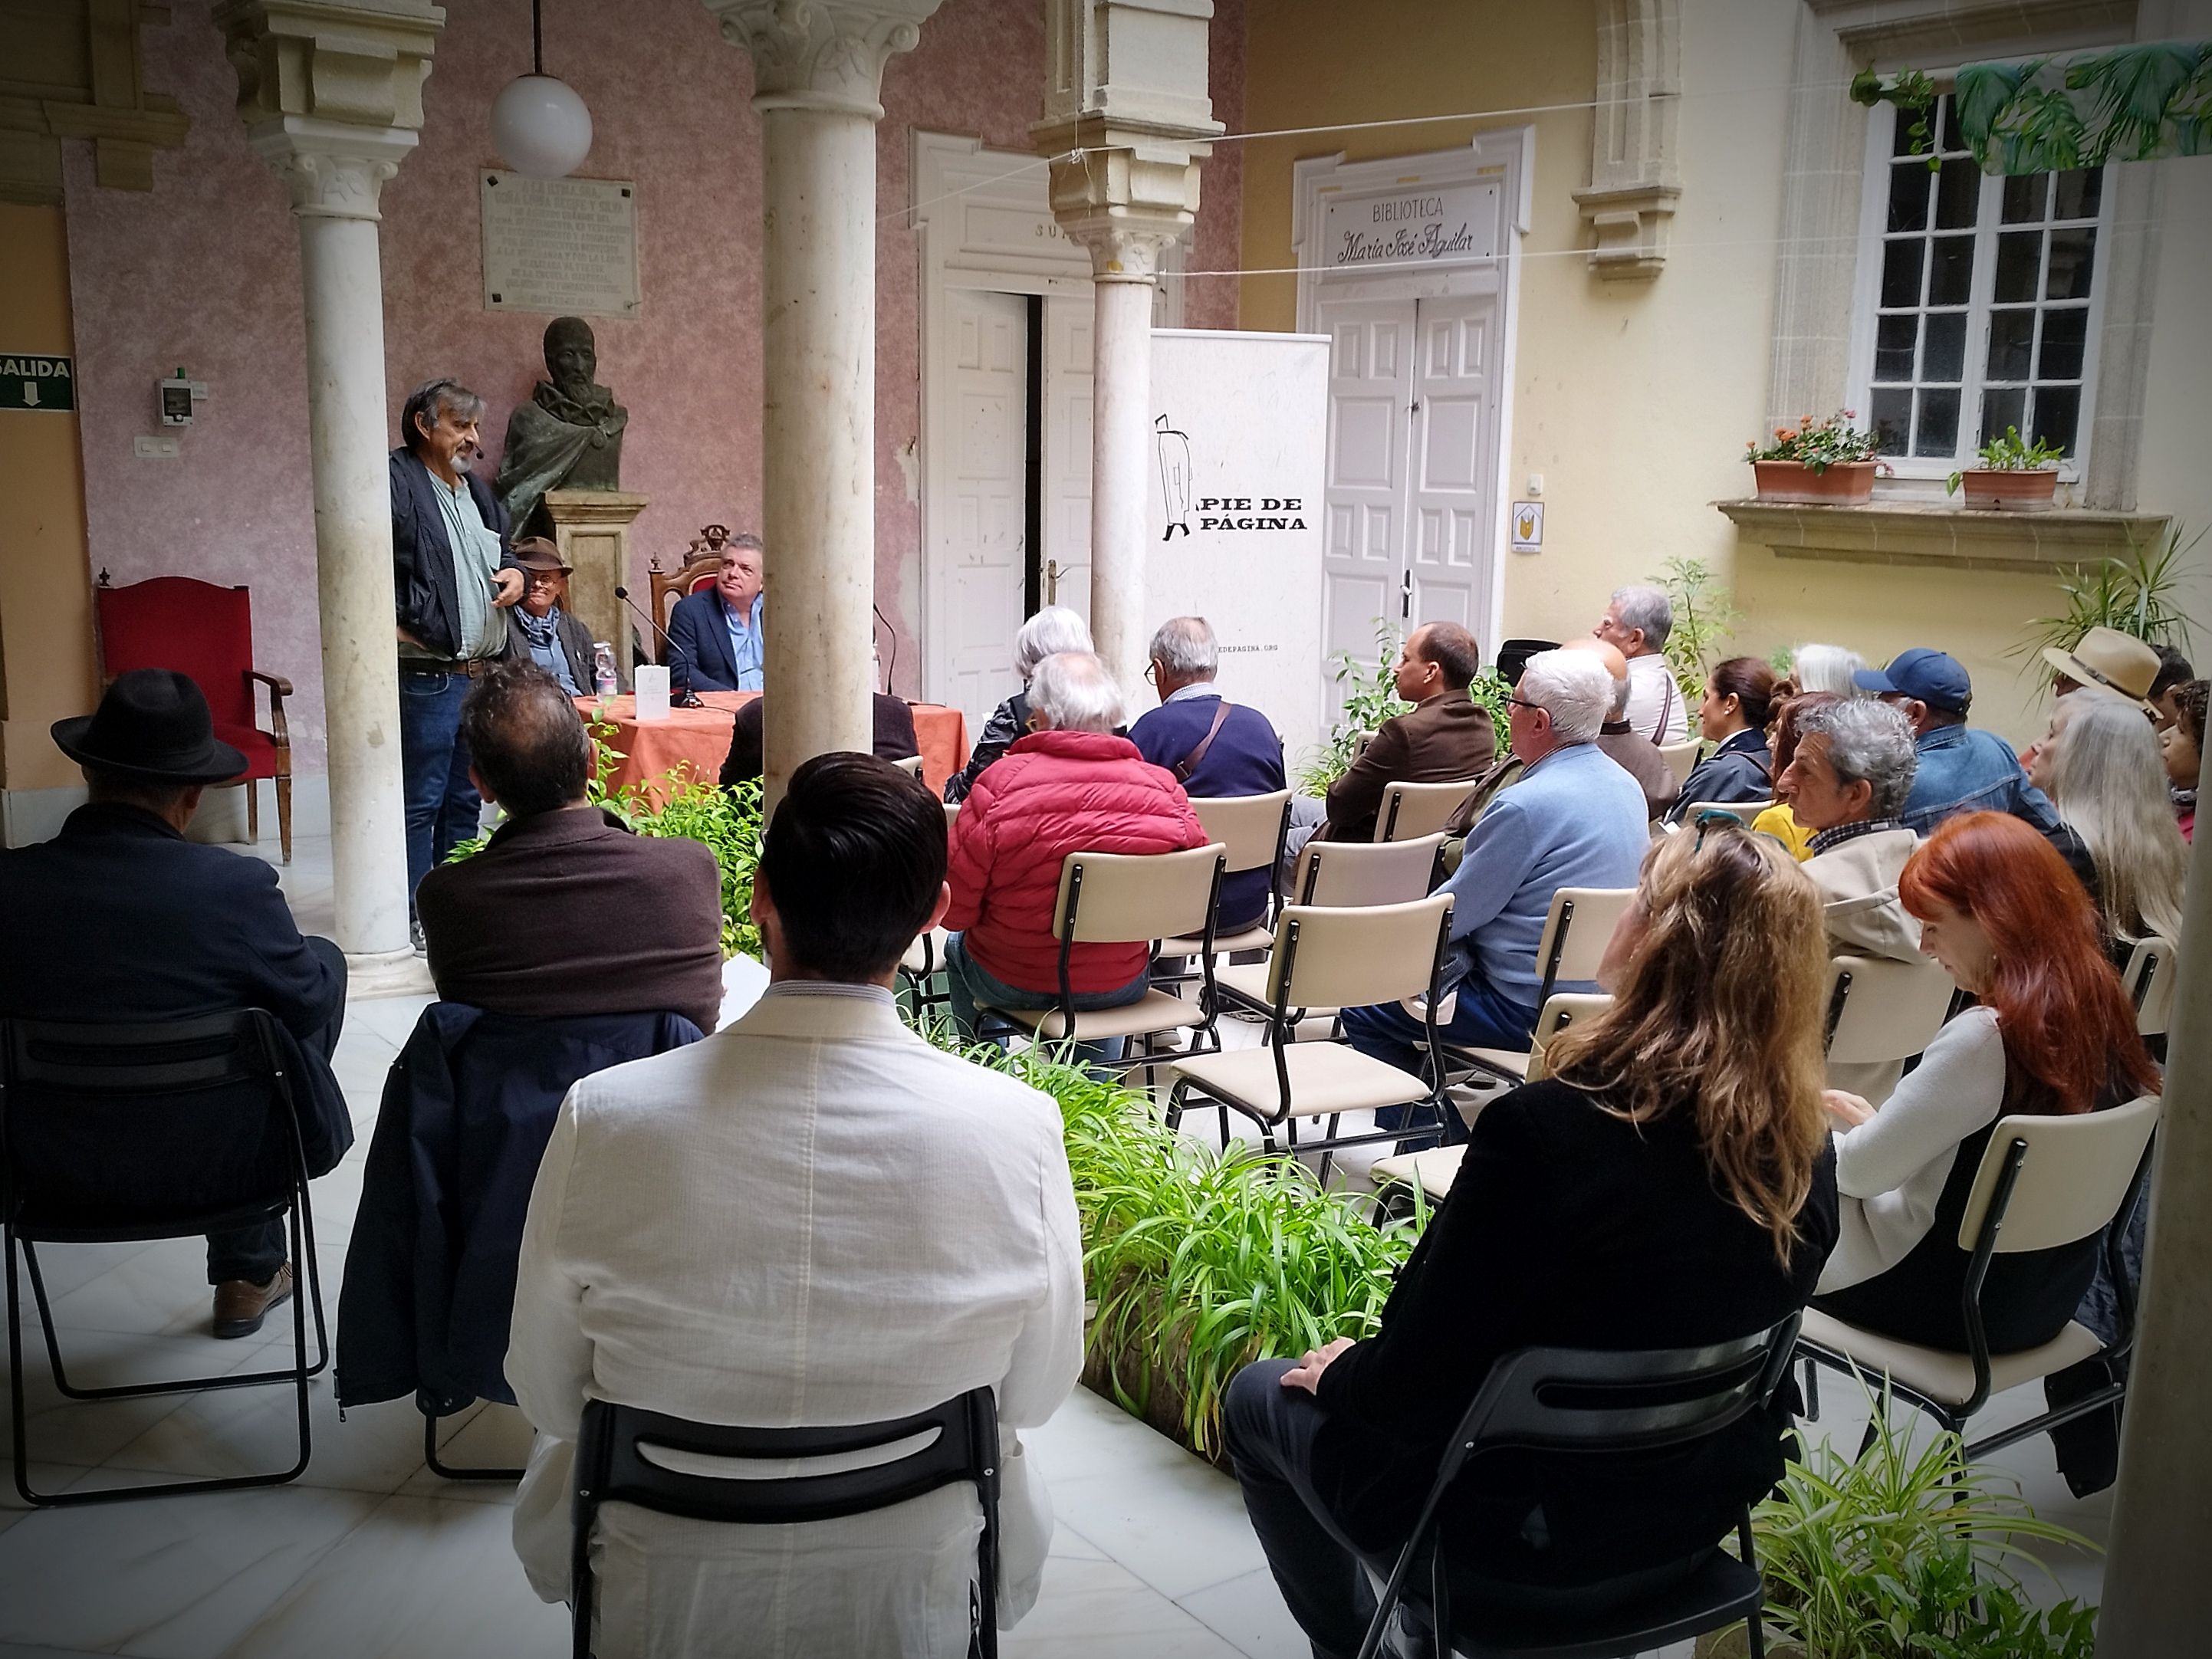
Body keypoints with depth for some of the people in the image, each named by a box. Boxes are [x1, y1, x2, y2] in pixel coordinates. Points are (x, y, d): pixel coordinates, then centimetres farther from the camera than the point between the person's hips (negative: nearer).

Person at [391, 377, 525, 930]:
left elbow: (502, 550, 31)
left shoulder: (476, 490, 19)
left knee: (465, 800, 14)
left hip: (483, 673, 9)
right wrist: (398, 625, -19)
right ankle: (414, 919, 3)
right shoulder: (397, 484, -9)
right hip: (427, 675, -9)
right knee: (420, 801, -4)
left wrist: (515, 573, 9)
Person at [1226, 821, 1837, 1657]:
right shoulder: (1808, 1157, -11)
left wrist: (1338, 1372, 0)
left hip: (1521, 1550, -6)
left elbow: (1410, 1380, -23)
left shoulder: (1546, 1129, -30)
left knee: (1261, 1395, 19)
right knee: (1356, 1378, 28)